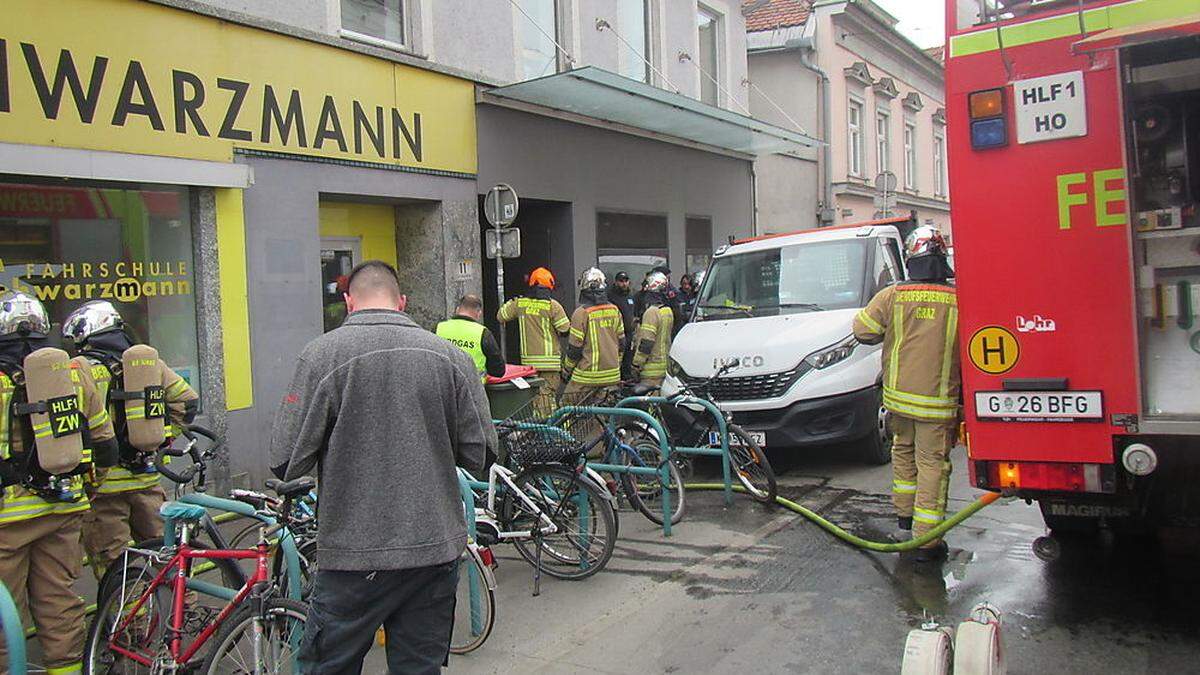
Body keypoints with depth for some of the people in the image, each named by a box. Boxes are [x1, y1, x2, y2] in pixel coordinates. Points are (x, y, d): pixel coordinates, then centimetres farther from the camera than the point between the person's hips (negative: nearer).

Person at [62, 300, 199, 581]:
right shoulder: (149, 362, 4)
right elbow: (187, 400, 7)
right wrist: (163, 439, 16)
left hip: (103, 482, -5)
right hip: (147, 476, 5)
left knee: (110, 562, 6)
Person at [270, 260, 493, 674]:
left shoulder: (321, 354, -8)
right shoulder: (450, 356, -1)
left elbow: (287, 464, -9)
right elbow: (479, 454, 2)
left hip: (355, 555, -3)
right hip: (437, 551, 3)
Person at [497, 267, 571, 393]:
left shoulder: (519, 304, 3)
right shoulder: (552, 305, -10)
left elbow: (500, 316, 17)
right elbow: (565, 331, -9)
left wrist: (510, 302, 32)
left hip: (528, 359, 4)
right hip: (549, 358, -4)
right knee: (548, 391, -3)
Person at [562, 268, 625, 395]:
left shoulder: (581, 312, -13)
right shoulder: (614, 310, 5)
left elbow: (574, 347, -11)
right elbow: (621, 341, 12)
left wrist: (566, 370, 3)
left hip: (588, 376, -6)